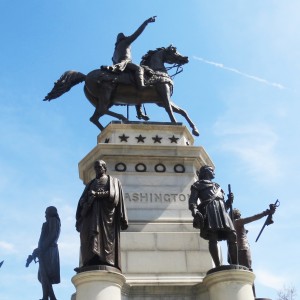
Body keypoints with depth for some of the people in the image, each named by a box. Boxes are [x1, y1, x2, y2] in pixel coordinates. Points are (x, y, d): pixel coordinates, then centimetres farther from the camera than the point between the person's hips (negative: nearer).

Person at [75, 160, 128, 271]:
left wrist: (97, 194, -7)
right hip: (91, 212, 4)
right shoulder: (91, 183, 29)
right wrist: (89, 197, -4)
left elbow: (113, 195, 0)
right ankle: (91, 264, -26)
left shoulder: (113, 181, 18)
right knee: (90, 236, -14)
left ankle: (105, 263, -29)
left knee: (105, 237, -18)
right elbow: (83, 199, 19)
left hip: (106, 212, -4)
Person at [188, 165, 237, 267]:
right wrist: (194, 211, -16)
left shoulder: (217, 187, 37)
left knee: (232, 237, -11)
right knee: (213, 238, -20)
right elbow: (192, 200, 4)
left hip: (221, 211, 6)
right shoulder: (198, 184, 20)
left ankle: (235, 266, -13)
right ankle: (218, 266, -28)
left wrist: (229, 201, 11)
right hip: (209, 209, -6)